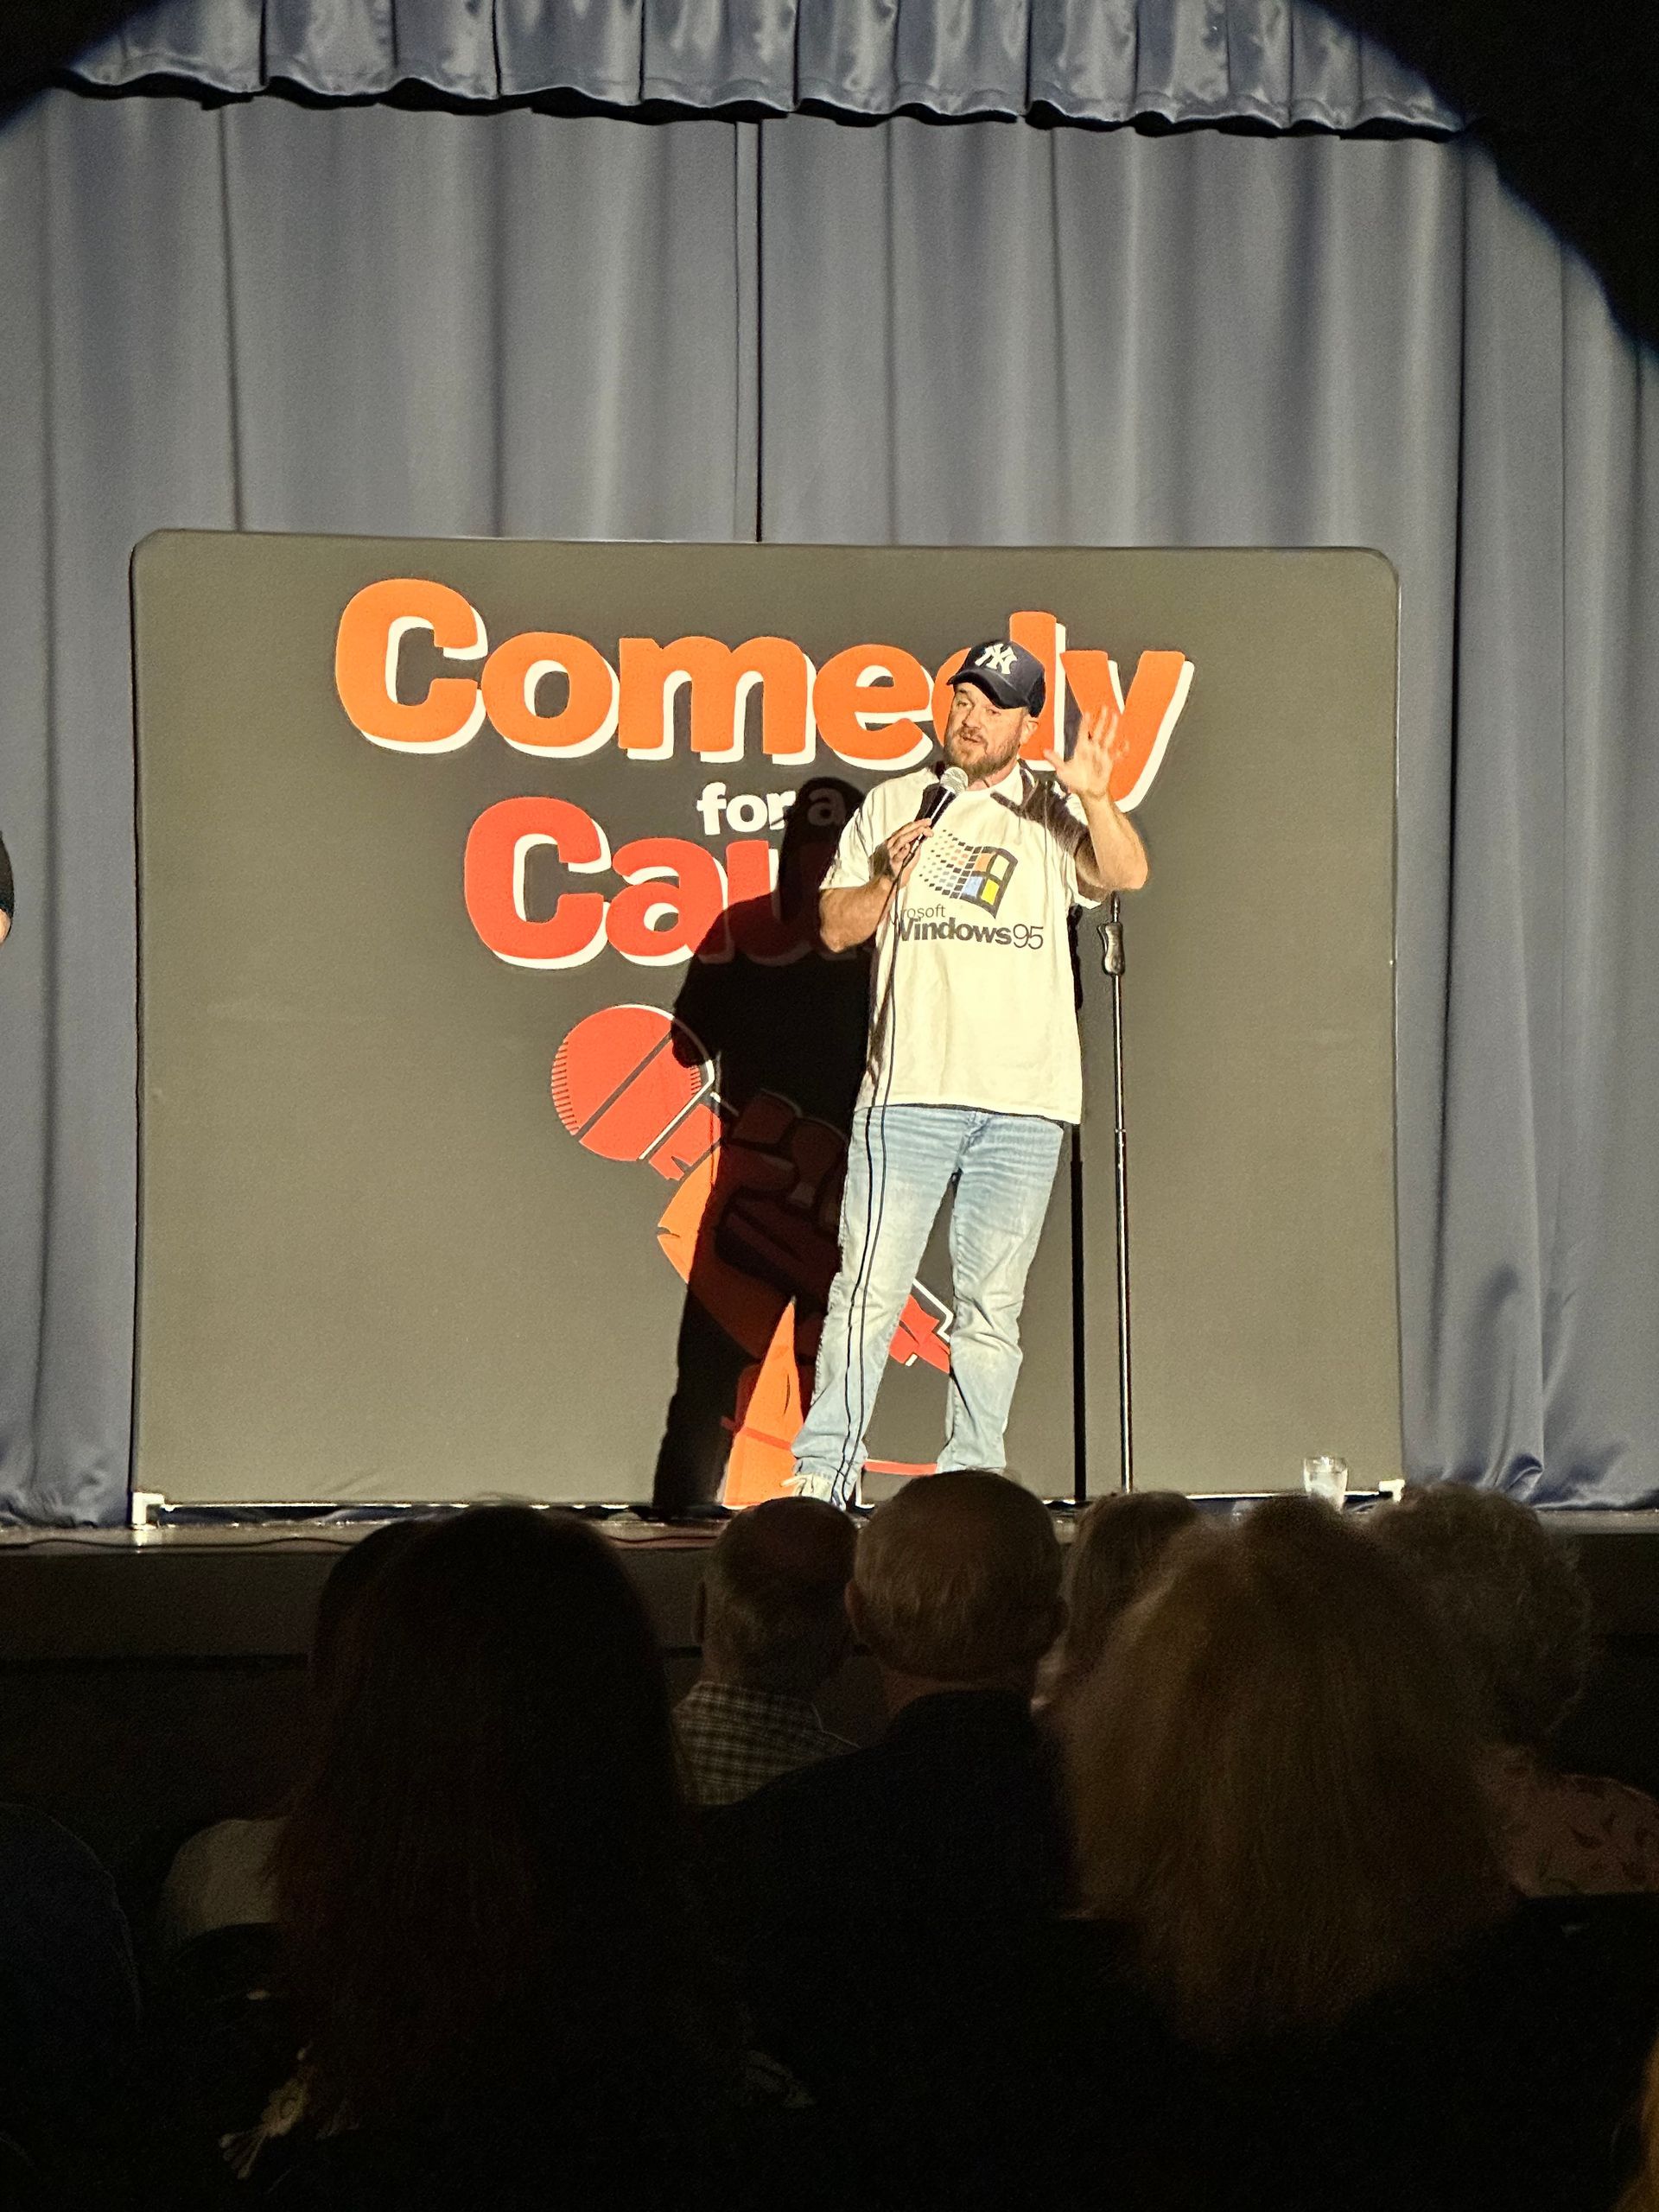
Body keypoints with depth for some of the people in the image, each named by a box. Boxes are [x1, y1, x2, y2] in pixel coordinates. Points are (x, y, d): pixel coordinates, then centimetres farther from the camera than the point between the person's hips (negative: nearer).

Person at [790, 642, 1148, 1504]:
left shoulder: (1052, 812, 9)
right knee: (870, 1285, -5)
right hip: (908, 1086, 0)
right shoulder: (895, 804, 13)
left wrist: (1094, 797, -26)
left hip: (1023, 1101, 0)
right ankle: (822, 1471, -2)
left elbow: (1126, 874, -9)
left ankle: (970, 1483, 9)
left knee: (993, 1298, 4)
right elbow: (835, 929, 13)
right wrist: (888, 879, -5)